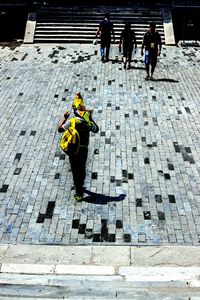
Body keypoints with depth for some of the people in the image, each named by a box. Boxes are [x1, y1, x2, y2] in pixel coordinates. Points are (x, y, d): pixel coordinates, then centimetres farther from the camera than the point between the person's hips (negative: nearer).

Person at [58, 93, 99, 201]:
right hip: (84, 149, 3)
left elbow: (60, 129, -3)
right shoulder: (89, 122, -6)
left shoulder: (71, 121, -14)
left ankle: (78, 193, 8)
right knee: (82, 169, 21)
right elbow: (96, 129, 13)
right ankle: (80, 186, 41)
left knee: (75, 170, 7)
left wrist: (65, 118, 7)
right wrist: (91, 118, 16)